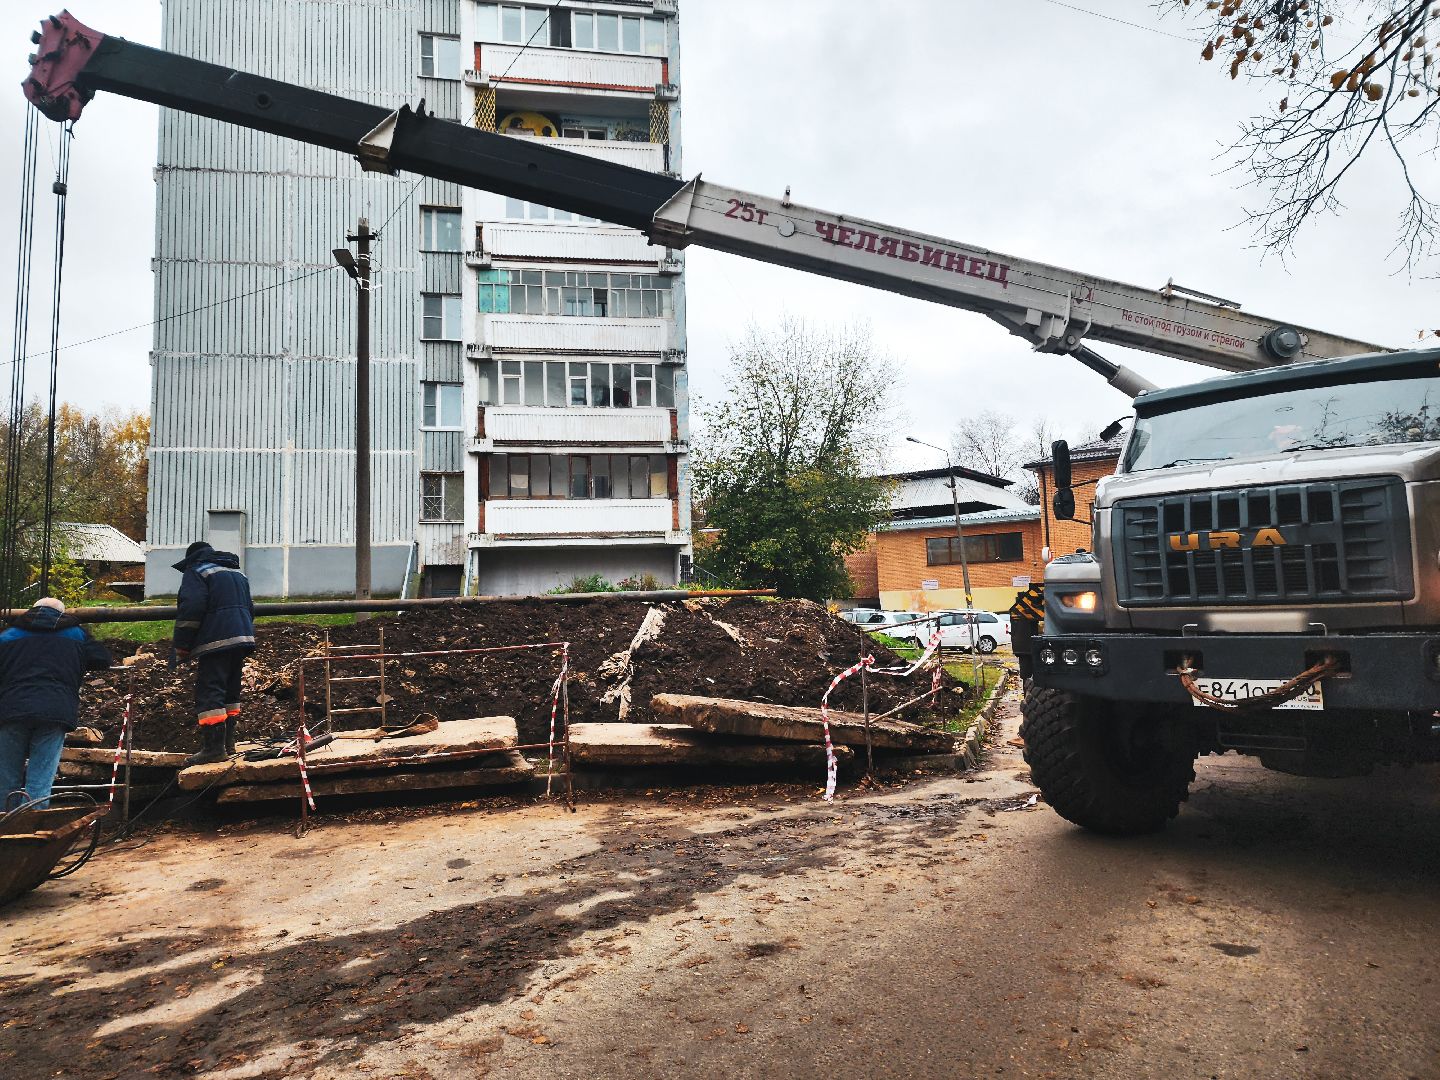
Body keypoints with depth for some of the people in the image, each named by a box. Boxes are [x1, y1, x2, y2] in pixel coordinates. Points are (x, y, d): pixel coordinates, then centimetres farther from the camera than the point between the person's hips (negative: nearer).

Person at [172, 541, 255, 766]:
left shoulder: (195, 571, 1)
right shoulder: (237, 572, 24)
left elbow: (191, 608, -11)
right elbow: (250, 608, 23)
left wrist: (181, 646, -5)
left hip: (216, 642, -8)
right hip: (244, 638, 8)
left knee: (209, 693, -7)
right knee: (230, 692, 15)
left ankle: (214, 747, -12)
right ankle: (228, 743, 19)